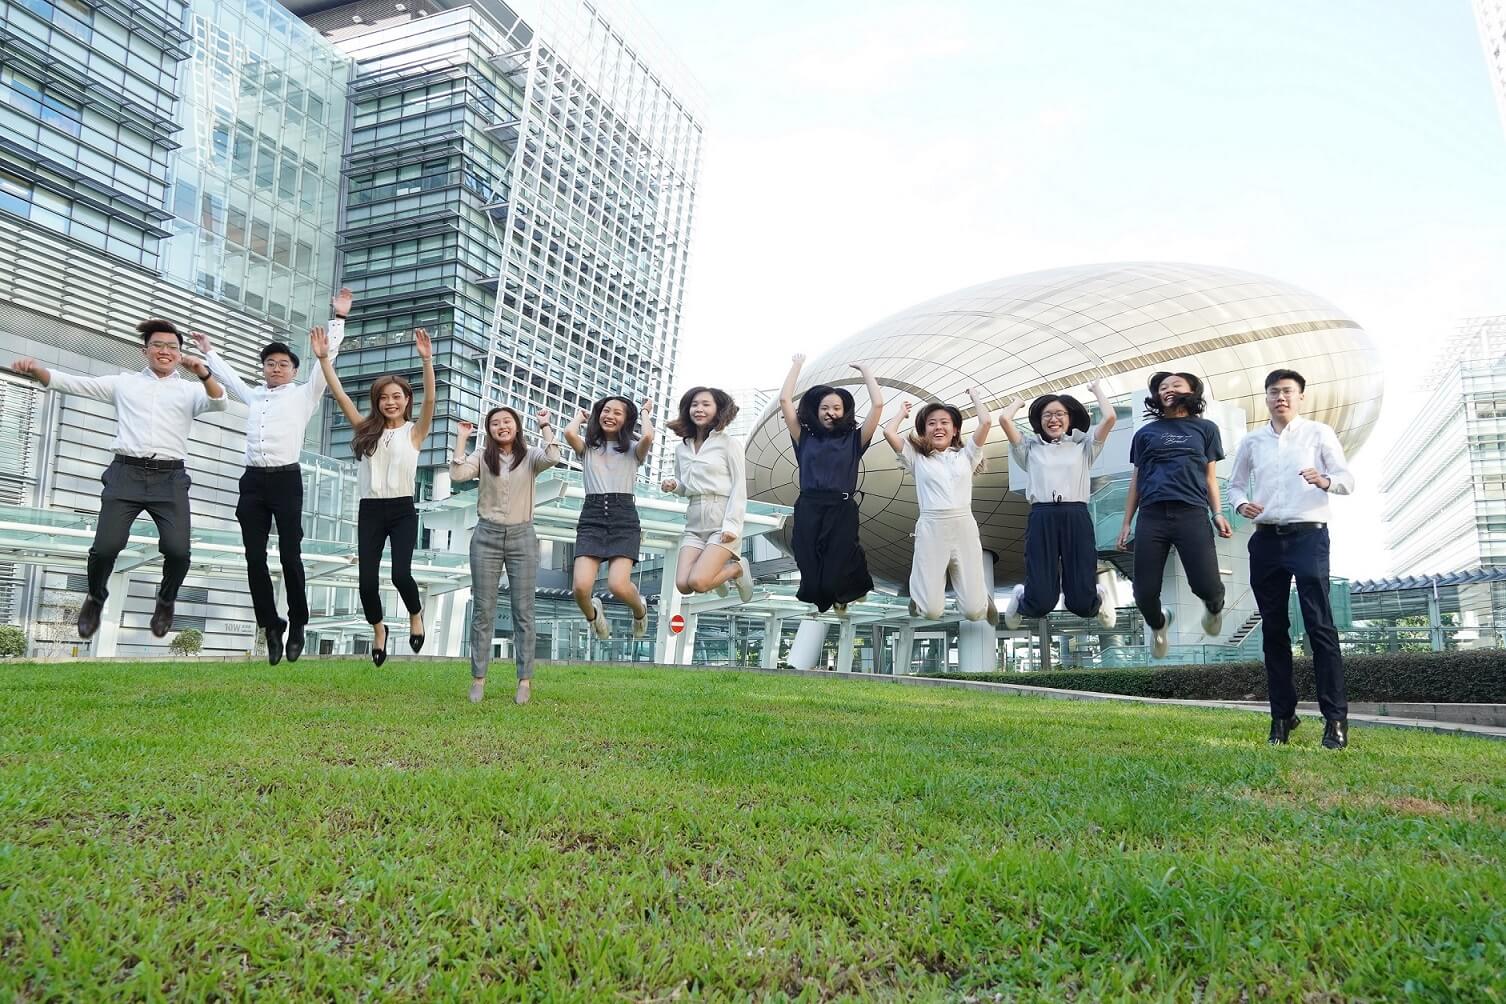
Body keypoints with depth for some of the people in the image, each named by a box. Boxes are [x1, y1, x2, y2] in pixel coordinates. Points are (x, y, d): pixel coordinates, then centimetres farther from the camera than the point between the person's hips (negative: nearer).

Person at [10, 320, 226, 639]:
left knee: (177, 551, -16)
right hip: (126, 473, 1)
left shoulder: (190, 390, 14)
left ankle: (166, 600, 16)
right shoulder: (124, 383, 18)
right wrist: (36, 370, -5)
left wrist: (203, 373, -24)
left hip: (170, 478, -1)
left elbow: (219, 403, -5)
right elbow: (73, 383, 13)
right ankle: (95, 598, 21)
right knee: (105, 547, -11)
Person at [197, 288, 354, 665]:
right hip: (253, 481, 5)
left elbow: (326, 360, 2)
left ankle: (297, 625, 6)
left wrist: (339, 318, -1)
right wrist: (209, 351, 51)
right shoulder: (254, 396, 21)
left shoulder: (304, 395, 9)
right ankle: (271, 626, 8)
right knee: (255, 557, 0)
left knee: (290, 555, -5)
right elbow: (229, 377, 40)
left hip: (286, 480, -4)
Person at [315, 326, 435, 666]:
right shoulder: (367, 430, 10)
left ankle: (416, 614, 16)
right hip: (370, 511, 3)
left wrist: (427, 361, -27)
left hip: (402, 510, -3)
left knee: (401, 574, -17)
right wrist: (323, 358, -5)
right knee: (367, 581, -2)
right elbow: (340, 396, 4)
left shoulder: (414, 431, 2)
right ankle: (378, 629, 27)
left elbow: (430, 400, -14)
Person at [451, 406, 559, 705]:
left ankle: (525, 679, 8)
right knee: (483, 610, 4)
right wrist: (462, 438, -8)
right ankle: (478, 677, 13)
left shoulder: (530, 456, 3)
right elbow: (457, 475, -13)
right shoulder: (482, 457, 5)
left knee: (523, 610, 2)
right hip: (487, 536, 1)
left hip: (522, 537, -1)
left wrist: (545, 426, -10)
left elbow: (552, 458, -20)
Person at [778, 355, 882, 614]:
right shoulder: (805, 438, 11)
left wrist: (864, 370, 13)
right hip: (808, 511, 1)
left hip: (842, 512, -1)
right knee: (813, 586, 0)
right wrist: (797, 365, 15)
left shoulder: (853, 440, 8)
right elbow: (785, 400, 6)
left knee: (834, 583, -6)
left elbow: (878, 404, 1)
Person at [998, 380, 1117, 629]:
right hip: (1042, 520, 0)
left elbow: (1109, 417, 2)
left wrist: (1096, 388, 21)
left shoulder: (1082, 446, 17)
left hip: (1077, 519, 1)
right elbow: (1004, 419, 3)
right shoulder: (1030, 447, 17)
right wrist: (1019, 401, 24)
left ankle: (1098, 598, 35)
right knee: (1040, 605, -8)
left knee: (1082, 605, -4)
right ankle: (1020, 597, 30)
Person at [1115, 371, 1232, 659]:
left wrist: (1217, 514, 2)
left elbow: (1209, 476, 16)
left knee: (1207, 587, -15)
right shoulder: (1145, 433, 18)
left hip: (1192, 514, -1)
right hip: (1152, 516, 1)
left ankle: (1214, 608, 24)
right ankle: (1158, 624, 30)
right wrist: (1126, 523, 12)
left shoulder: (1205, 429, 18)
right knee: (1144, 594, -6)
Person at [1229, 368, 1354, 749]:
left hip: (1308, 535, -3)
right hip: (1266, 540, 3)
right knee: (1274, 628, 6)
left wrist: (1325, 481, -24)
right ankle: (1282, 715, 13)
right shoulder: (1251, 441, 13)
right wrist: (1240, 503, -3)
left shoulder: (1319, 433, 4)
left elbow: (1347, 478, -1)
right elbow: (1235, 483, 19)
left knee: (1319, 625, -10)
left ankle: (1335, 717, -6)